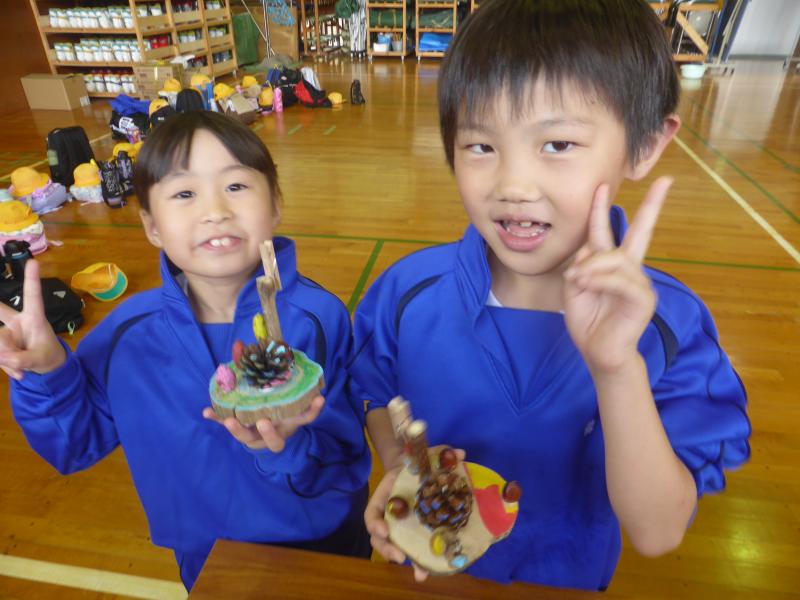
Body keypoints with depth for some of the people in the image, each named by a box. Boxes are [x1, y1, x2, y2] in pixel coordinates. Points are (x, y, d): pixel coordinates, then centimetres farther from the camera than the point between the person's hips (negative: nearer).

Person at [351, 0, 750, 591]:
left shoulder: (670, 326, -25)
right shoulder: (410, 292, -24)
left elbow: (657, 533, -27)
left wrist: (617, 367, -41)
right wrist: (399, 470, -24)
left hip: (568, 578, 1)